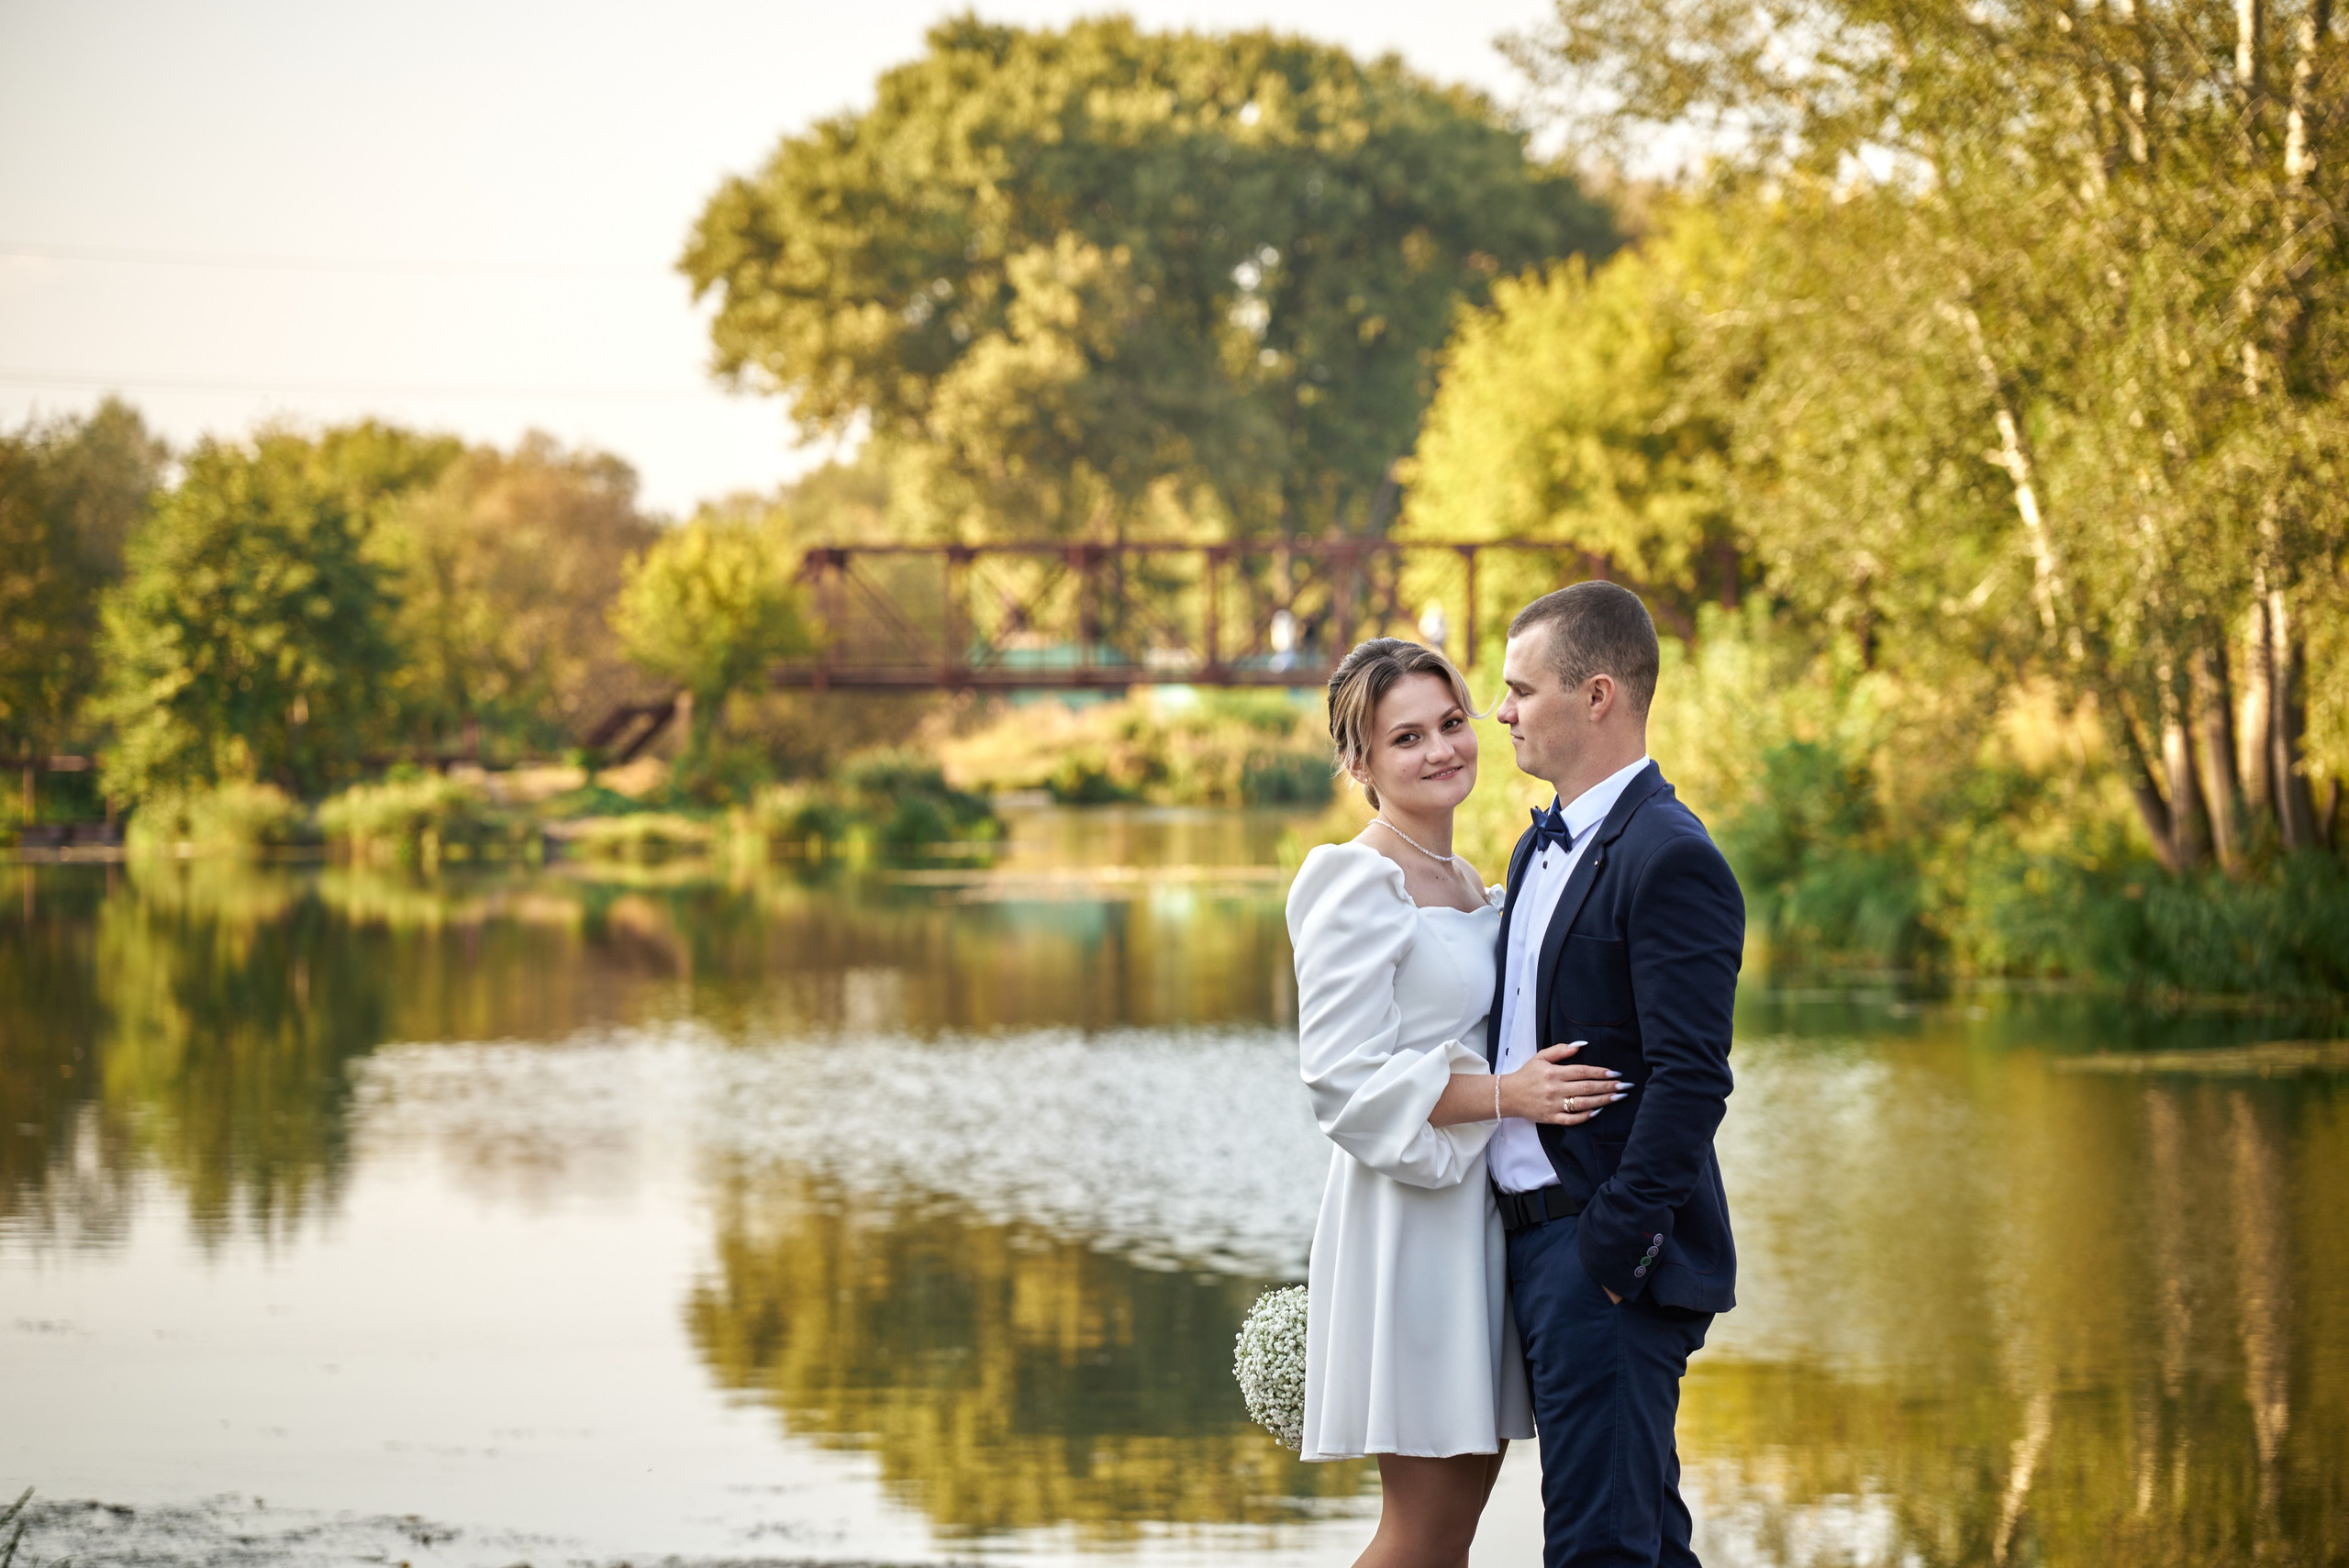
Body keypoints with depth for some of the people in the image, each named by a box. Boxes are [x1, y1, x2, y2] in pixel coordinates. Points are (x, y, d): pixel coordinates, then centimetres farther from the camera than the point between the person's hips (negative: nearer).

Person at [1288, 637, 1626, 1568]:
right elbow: (1344, 1076, -17)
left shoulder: (1466, 883, 16)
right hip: (1408, 1214, -9)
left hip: (1479, 1206, 9)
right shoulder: (1358, 883, -11)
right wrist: (1504, 1094, -21)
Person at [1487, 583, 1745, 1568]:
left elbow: (1690, 1081, -20)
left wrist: (1609, 1249, -20)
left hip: (1610, 1260, -10)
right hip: (1530, 1239, 10)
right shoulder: (1542, 846, 16)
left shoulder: (1669, 860, -15)